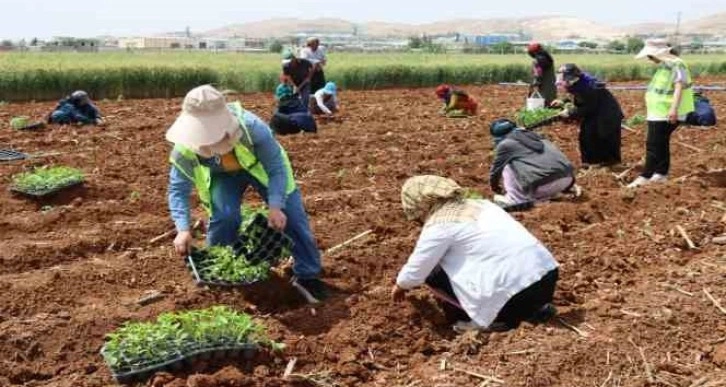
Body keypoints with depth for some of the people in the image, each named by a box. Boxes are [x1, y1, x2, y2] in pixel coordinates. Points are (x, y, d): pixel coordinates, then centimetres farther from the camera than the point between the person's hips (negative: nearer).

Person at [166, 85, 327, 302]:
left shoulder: (252, 127, -42)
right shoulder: (184, 149, -32)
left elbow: (277, 168, -30)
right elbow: (178, 189, -19)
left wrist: (275, 207, -41)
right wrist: (183, 229, -32)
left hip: (260, 167, -1)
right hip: (223, 175, 1)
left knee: (290, 214, -11)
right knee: (224, 215, -24)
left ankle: (307, 275, 4)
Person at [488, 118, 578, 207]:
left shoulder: (505, 144, 7)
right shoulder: (532, 134, 25)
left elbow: (496, 169, 20)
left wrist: (494, 186, 39)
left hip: (542, 185, -6)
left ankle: (516, 199, 12)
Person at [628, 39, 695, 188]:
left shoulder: (676, 65, -16)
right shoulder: (663, 66, 14)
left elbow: (679, 87, -26)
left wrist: (674, 108, -35)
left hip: (666, 114, -10)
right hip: (658, 113, 10)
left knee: (653, 144, -10)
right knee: (661, 143, 15)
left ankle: (645, 176, -8)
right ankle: (661, 173, 24)